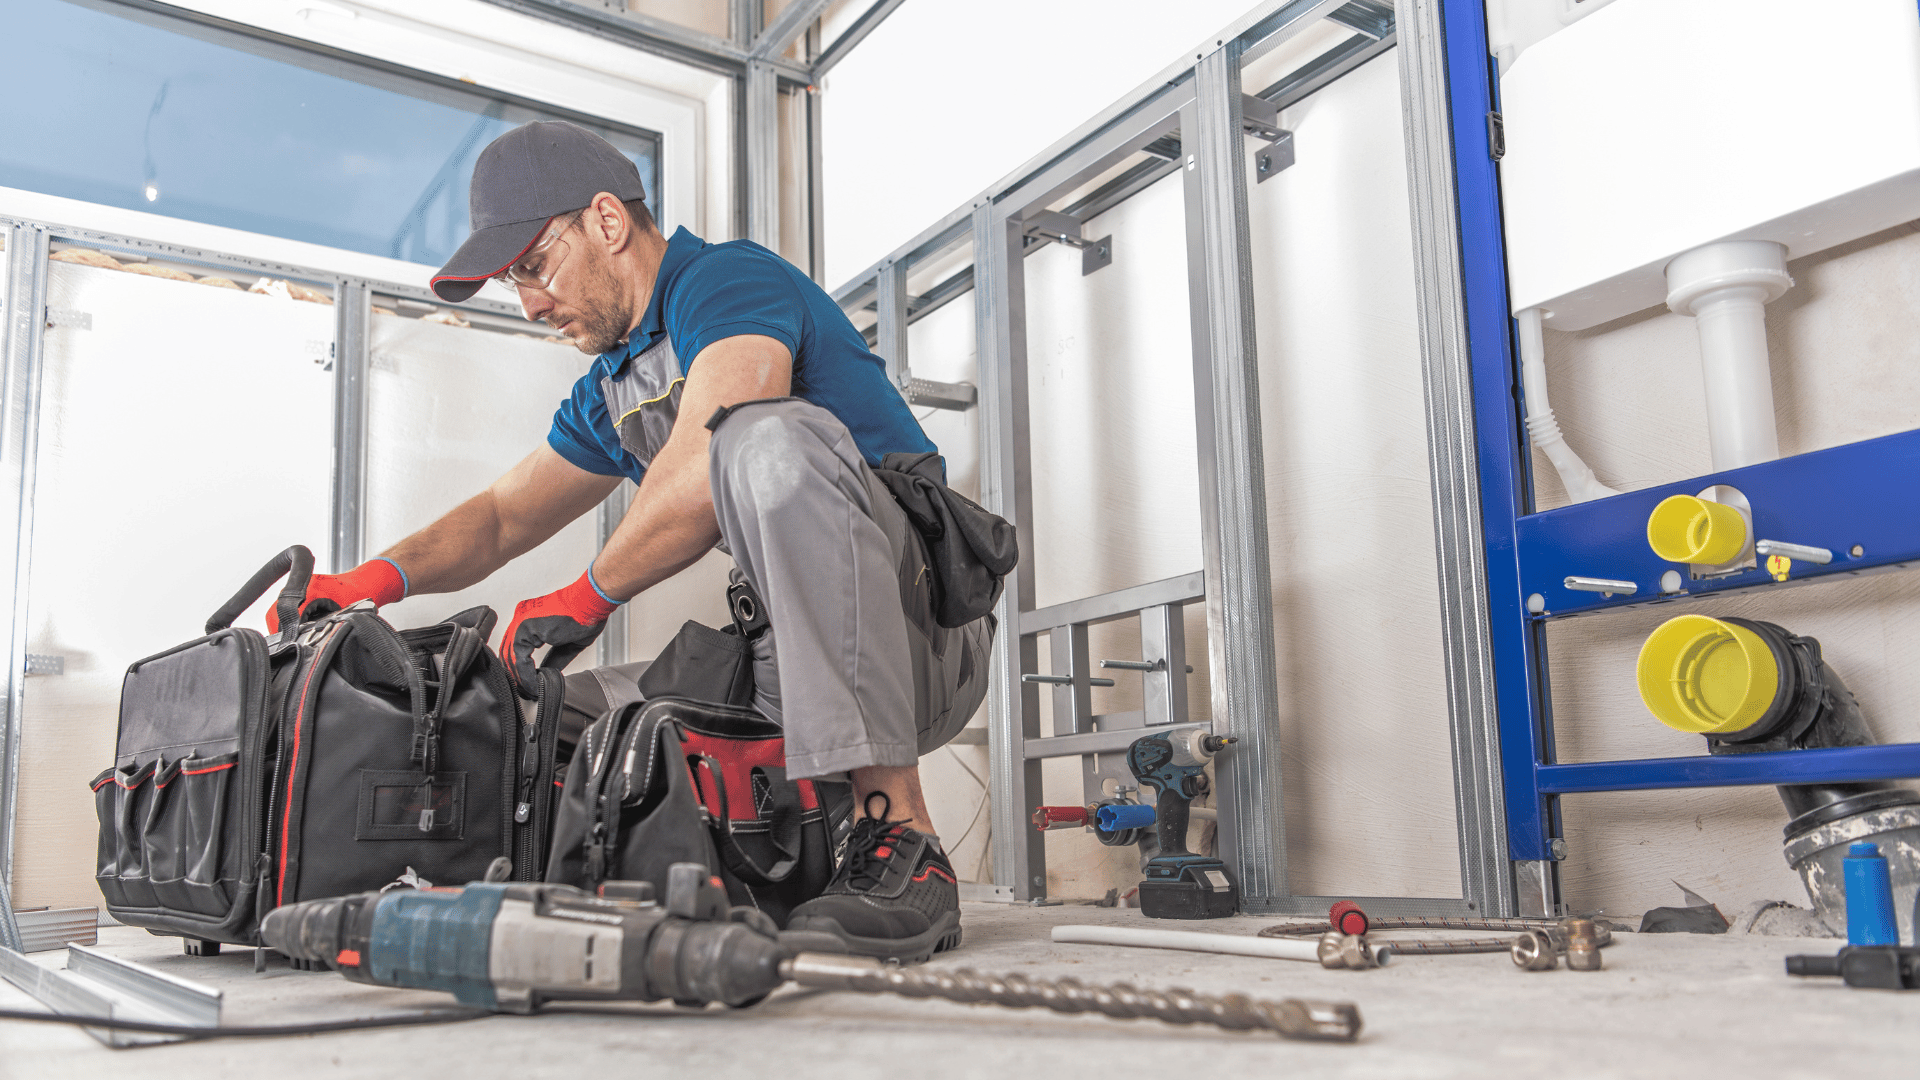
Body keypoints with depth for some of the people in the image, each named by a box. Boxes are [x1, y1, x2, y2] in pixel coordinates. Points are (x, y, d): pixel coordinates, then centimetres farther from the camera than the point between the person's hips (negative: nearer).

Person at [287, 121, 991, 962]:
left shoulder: (730, 280, -10)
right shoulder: (610, 392, 19)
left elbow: (699, 479, -27)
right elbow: (502, 520, 25)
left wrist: (589, 595, -11)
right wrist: (386, 573, 5)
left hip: (922, 632, -8)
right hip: (791, 666, 8)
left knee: (773, 437, -34)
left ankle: (899, 838, -35)